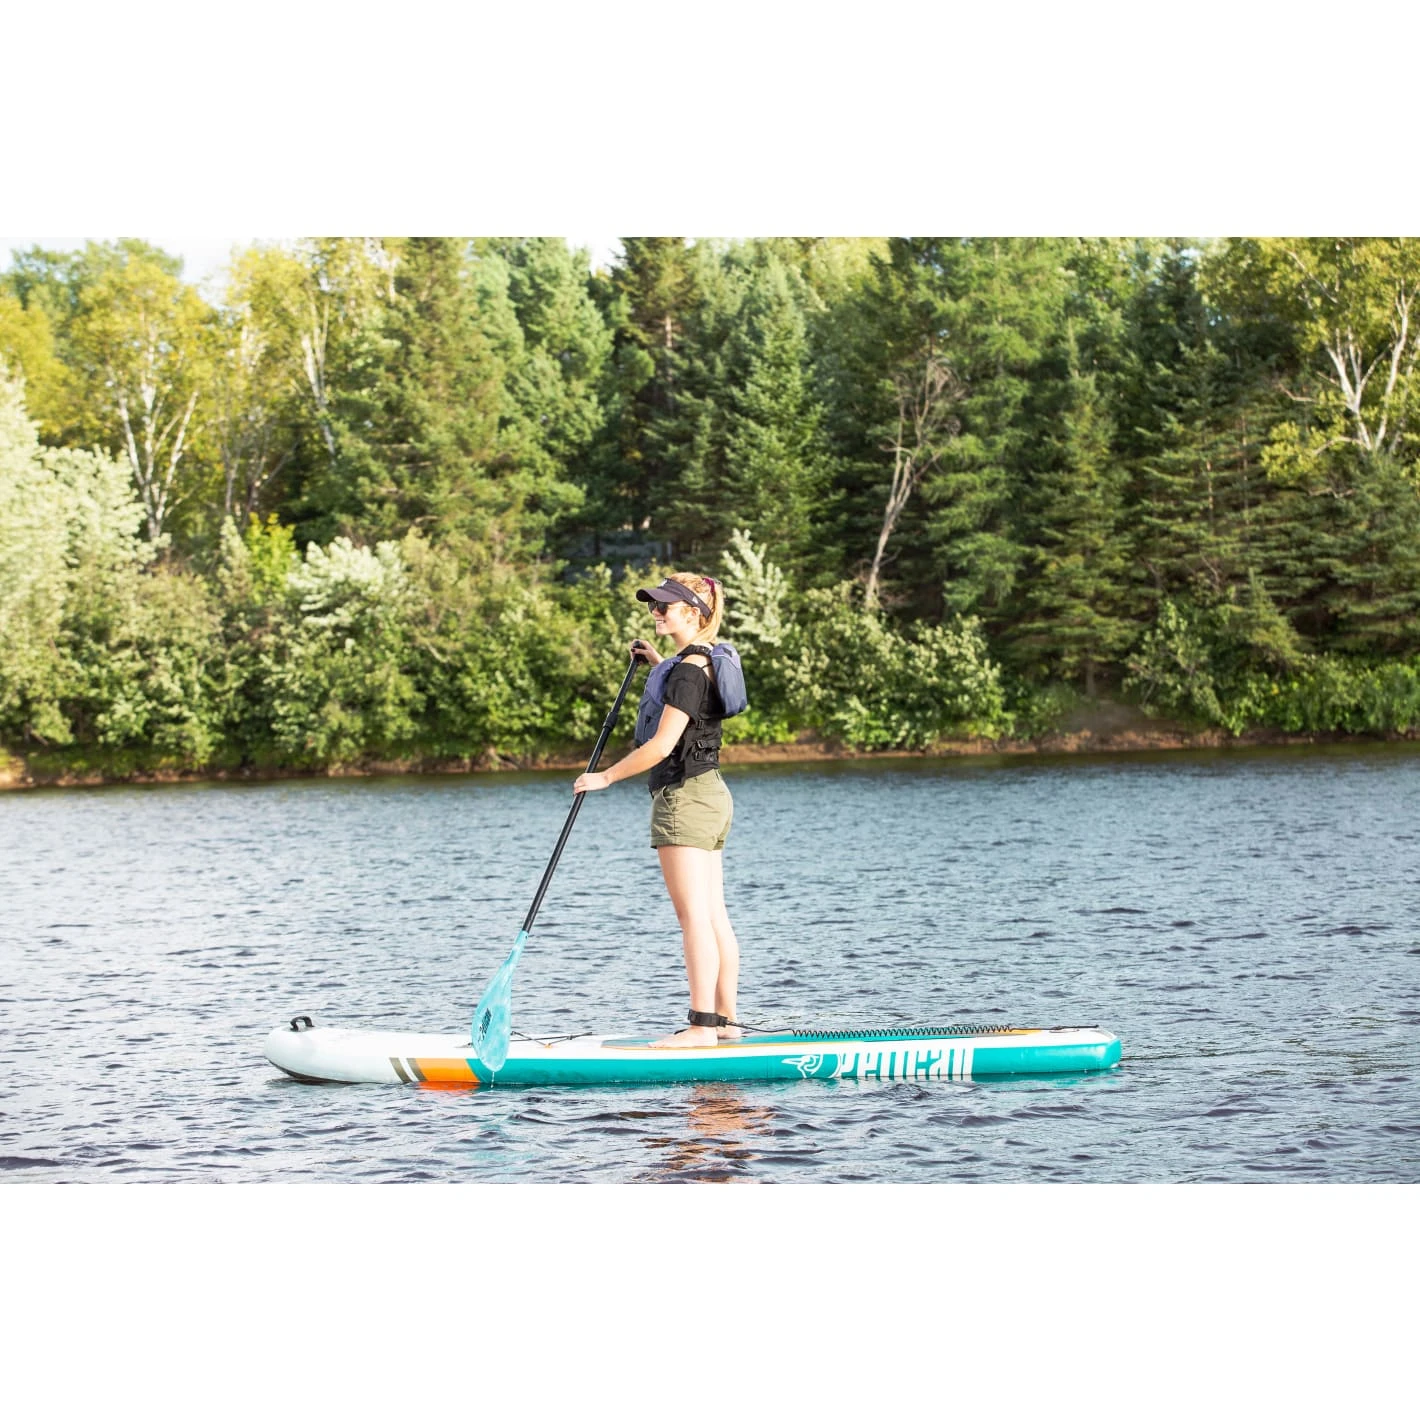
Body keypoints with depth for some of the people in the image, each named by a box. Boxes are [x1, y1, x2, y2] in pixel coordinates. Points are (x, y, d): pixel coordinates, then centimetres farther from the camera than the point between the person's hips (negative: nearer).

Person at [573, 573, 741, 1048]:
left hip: (685, 796, -10)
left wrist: (605, 777, -12)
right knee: (714, 916, 9)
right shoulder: (705, 663, 13)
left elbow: (663, 745, -21)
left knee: (694, 917, -10)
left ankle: (701, 1026, -11)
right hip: (711, 795, 10)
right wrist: (658, 664, 29)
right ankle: (725, 1021, 11)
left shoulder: (687, 670, -16)